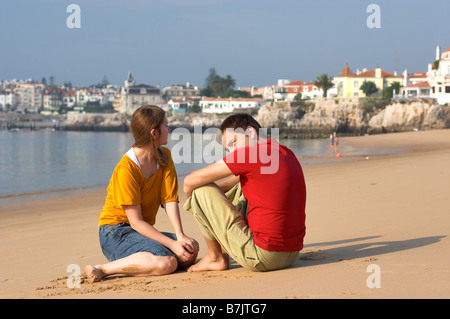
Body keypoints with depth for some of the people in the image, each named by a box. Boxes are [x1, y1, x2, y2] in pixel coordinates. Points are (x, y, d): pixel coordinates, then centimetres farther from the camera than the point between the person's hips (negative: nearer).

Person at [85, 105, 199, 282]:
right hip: (116, 232, -8)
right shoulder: (127, 168, -19)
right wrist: (172, 244, -23)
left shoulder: (164, 157, 5)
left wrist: (180, 236, -19)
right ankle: (103, 269, -21)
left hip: (144, 230, 8)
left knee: (191, 249, -15)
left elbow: (170, 200, -4)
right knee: (167, 262, -32)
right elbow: (136, 221, -19)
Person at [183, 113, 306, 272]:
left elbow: (190, 181, -8)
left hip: (262, 256, -9)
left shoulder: (250, 153, -14)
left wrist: (191, 199, 12)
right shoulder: (287, 153, 11)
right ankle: (224, 251, 27)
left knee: (201, 191, -1)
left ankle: (215, 258, 14)